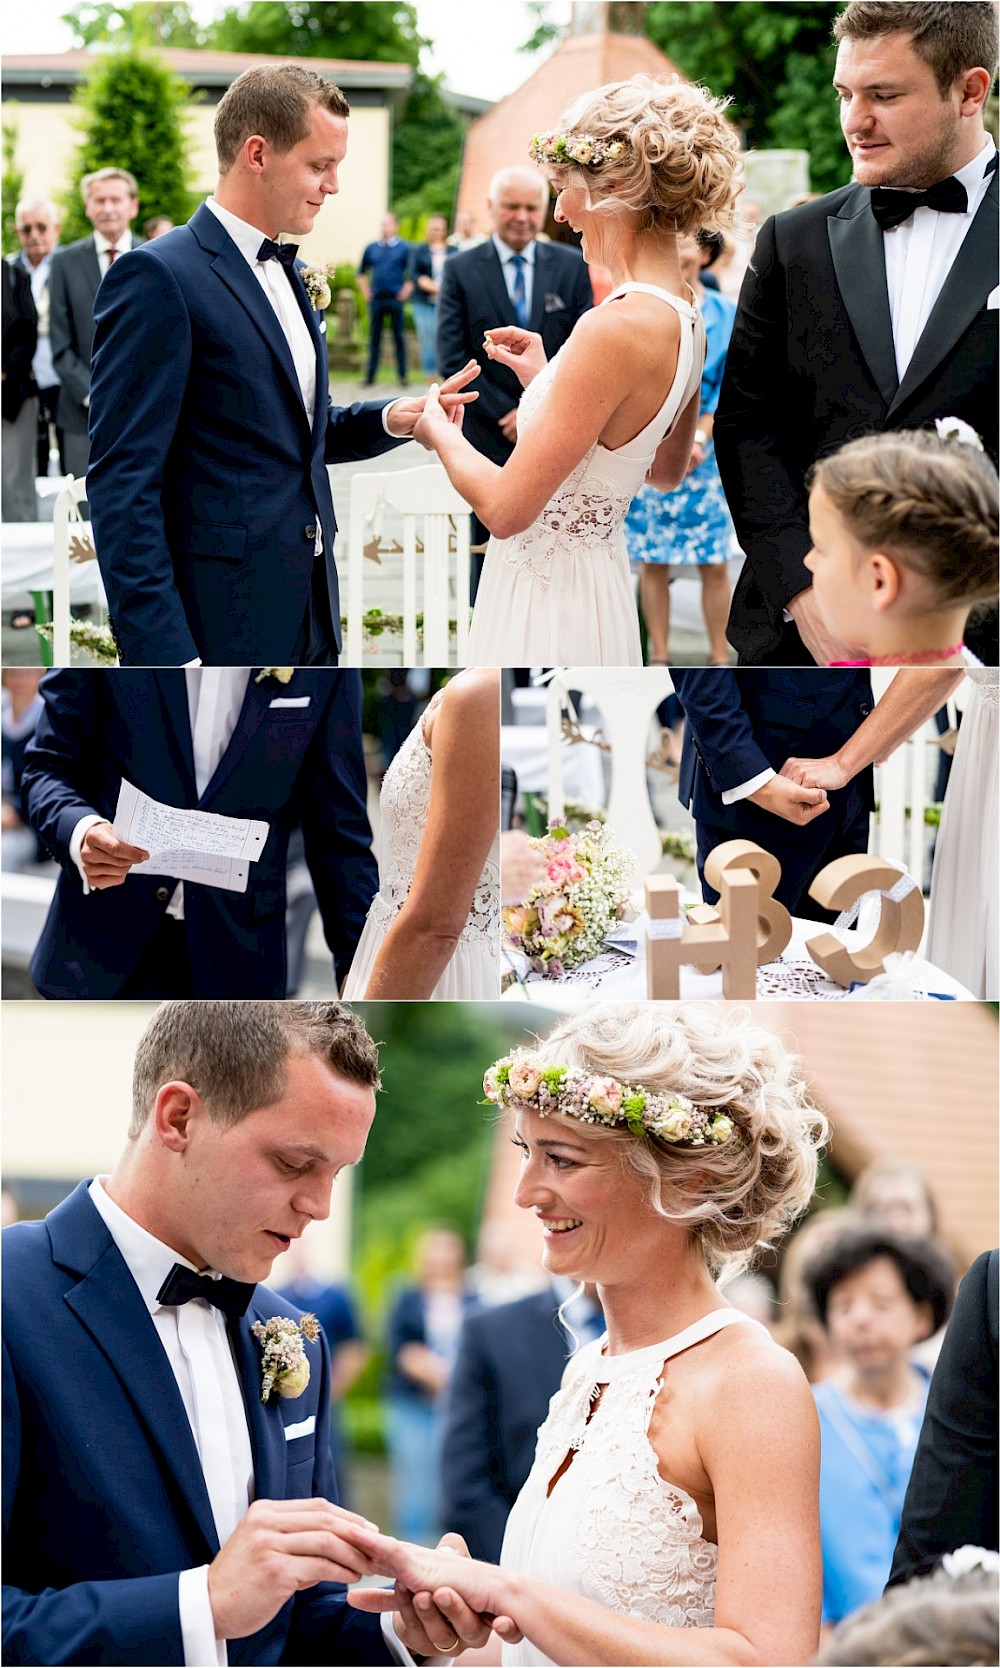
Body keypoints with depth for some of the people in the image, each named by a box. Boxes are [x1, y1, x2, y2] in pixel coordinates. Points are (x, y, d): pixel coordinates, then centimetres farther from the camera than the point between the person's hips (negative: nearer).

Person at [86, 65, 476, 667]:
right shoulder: (159, 277, -12)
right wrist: (163, 656, -23)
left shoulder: (286, 273, 16)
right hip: (222, 627, -8)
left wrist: (390, 420, 5)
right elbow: (122, 482, -16)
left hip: (311, 617, 9)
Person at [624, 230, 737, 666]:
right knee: (653, 559, 3)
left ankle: (720, 659, 6)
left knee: (715, 562, -1)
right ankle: (659, 658, 12)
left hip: (705, 450, 0)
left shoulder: (727, 314, 5)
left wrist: (699, 438, -10)